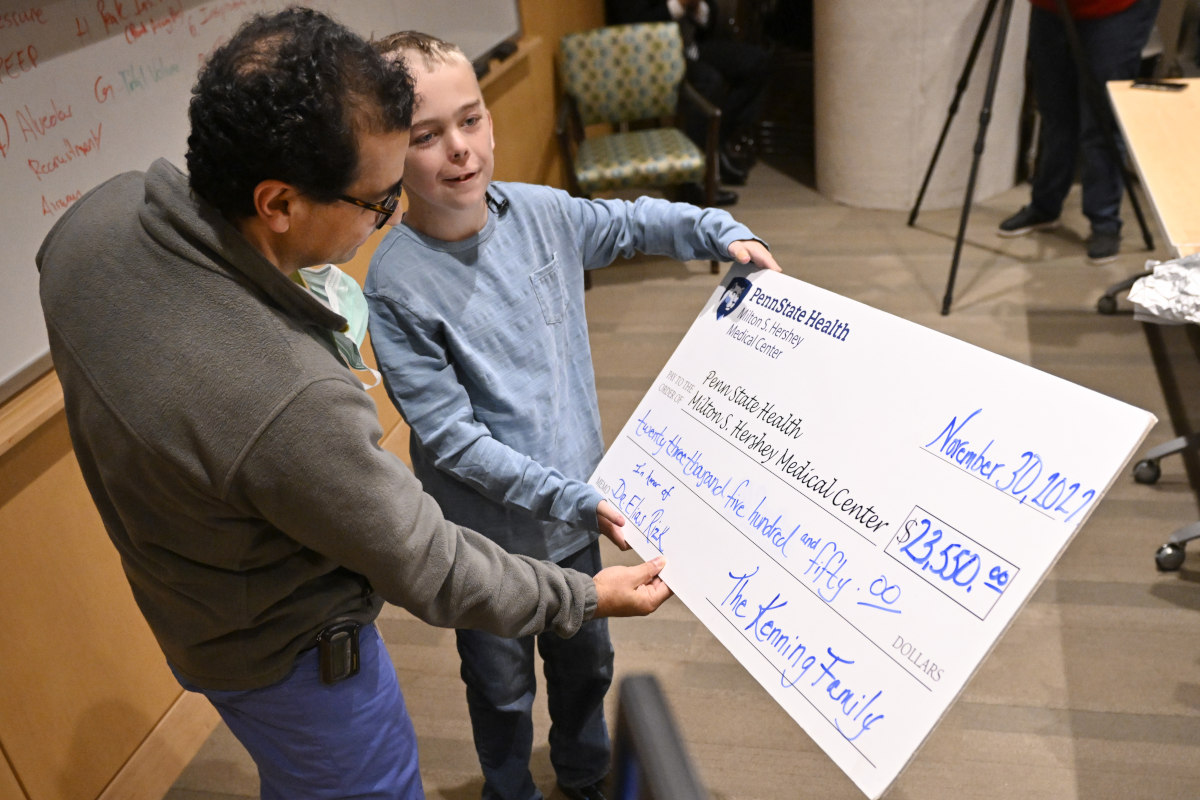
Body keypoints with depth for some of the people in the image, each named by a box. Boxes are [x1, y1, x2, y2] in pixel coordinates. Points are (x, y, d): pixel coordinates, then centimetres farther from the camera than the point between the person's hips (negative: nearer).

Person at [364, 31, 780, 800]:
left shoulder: (541, 211, -8)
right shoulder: (397, 285, -23)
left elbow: (629, 221, 13)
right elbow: (449, 437, -23)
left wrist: (720, 231, -1)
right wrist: (569, 499, -27)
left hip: (577, 507, 5)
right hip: (488, 535, -5)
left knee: (587, 663, 27)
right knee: (503, 689, 20)